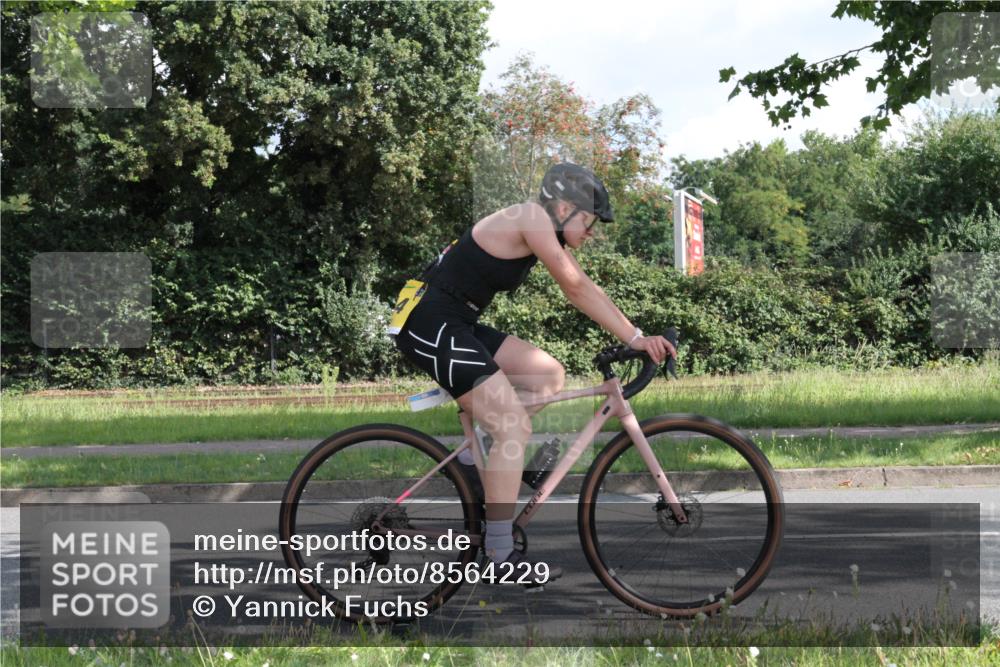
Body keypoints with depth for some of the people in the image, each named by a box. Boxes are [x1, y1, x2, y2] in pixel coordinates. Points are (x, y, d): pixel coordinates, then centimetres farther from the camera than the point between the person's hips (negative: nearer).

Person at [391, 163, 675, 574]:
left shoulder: (547, 232, 15)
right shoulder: (532, 217, -13)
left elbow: (584, 292, 13)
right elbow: (577, 288, -16)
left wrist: (635, 337, 5)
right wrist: (634, 337, -14)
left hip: (457, 327, 10)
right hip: (431, 327, -10)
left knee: (550, 376, 10)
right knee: (516, 427, -13)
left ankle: (480, 458, 13)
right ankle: (501, 555, -11)